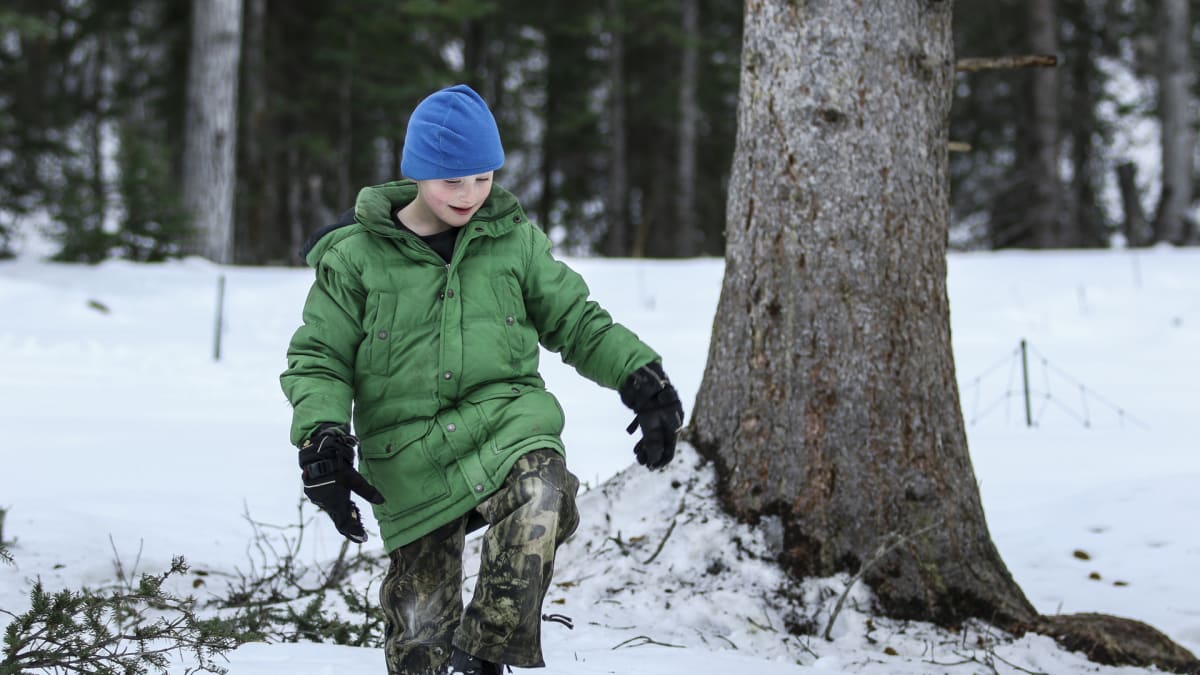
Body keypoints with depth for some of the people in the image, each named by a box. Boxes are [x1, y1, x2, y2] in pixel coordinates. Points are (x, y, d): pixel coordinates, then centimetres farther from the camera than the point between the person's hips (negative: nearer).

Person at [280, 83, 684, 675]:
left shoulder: (514, 241, 8)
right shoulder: (355, 255, 3)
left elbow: (575, 320, 17)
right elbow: (318, 360, 6)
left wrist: (640, 376, 3)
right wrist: (321, 438, -11)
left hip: (508, 424, 1)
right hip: (412, 459, 0)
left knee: (539, 498, -35)